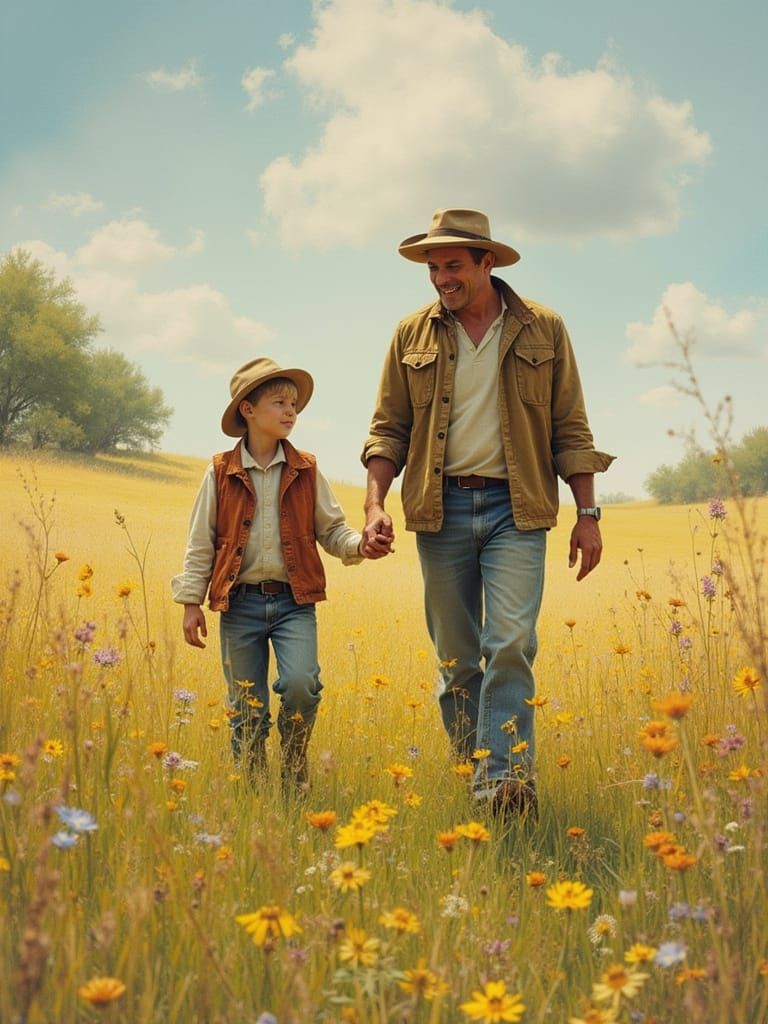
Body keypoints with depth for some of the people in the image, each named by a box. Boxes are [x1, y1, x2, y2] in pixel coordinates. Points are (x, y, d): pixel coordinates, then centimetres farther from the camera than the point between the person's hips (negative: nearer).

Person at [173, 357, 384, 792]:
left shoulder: (306, 472, 5)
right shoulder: (221, 474, 2)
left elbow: (331, 529, 8)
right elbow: (201, 543, 5)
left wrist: (359, 544, -13)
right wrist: (192, 602, 1)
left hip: (294, 601, 0)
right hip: (240, 602, 0)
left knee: (301, 684, -20)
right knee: (246, 709, 5)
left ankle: (295, 778, 4)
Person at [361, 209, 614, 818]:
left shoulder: (543, 330, 4)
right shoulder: (413, 336, 7)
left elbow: (570, 429, 5)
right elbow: (389, 429, 8)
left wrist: (588, 513, 1)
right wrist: (375, 505, -5)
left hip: (515, 509, -2)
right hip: (440, 508, 2)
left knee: (510, 645, -14)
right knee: (455, 657, 7)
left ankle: (504, 784, -14)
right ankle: (463, 775, 18)